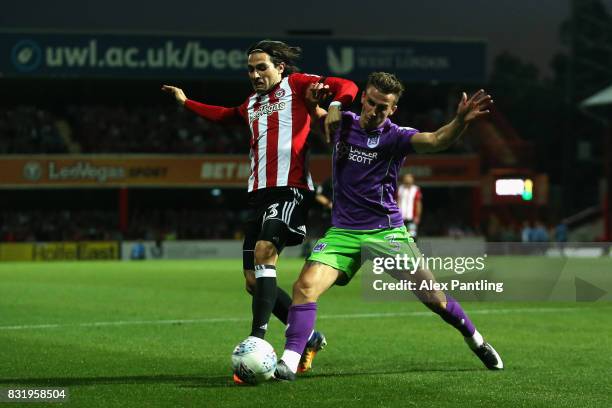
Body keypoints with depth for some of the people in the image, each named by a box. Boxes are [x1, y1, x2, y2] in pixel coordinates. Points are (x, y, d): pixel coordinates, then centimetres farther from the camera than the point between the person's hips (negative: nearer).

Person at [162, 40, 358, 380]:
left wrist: (336, 105, -25)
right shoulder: (252, 104, 25)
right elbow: (225, 115, 47)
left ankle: (257, 338, -34)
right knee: (254, 281, 2)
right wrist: (186, 102, 53)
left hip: (291, 189, -8)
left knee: (264, 251, -29)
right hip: (260, 193, 8)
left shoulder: (297, 85, 6)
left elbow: (346, 87, -6)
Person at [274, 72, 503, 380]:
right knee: (306, 285, -21)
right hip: (343, 232, 2)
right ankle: (289, 362, -21)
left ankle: (476, 341, 22)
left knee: (431, 296, -4)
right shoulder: (343, 124, 3)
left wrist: (461, 121, -46)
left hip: (386, 230, -2)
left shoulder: (394, 136, -8)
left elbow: (436, 140, -26)